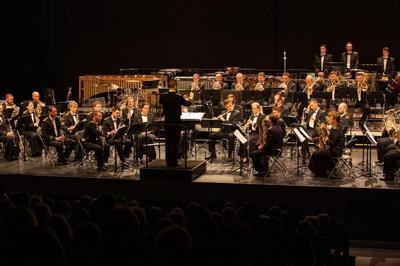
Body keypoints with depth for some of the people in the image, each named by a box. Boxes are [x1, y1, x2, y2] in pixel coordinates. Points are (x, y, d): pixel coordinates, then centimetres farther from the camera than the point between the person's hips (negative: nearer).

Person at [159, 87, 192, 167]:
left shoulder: (163, 97, -7)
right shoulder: (179, 97, -12)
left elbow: (160, 101, 16)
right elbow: (187, 104, 5)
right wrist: (190, 100, 27)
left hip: (167, 123, 3)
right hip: (176, 122, -3)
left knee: (168, 142, 9)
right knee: (175, 143, 3)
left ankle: (168, 161, 11)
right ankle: (174, 162, 4)